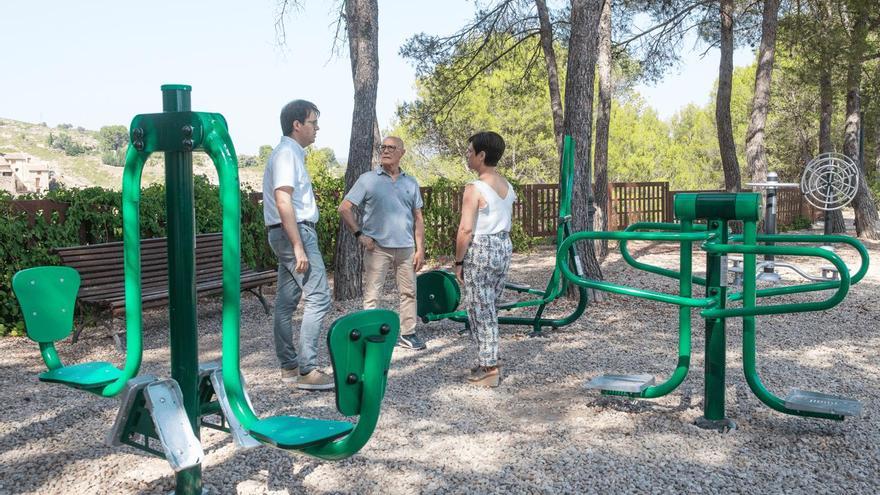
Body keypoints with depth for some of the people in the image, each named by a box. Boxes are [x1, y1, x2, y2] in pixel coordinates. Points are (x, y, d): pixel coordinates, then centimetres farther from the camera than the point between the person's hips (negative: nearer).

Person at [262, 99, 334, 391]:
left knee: (286, 302, 10)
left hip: (287, 234, 10)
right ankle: (307, 370, -12)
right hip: (295, 232, -10)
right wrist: (299, 246, -25)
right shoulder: (287, 153, -13)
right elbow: (283, 202, -22)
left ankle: (289, 367, 15)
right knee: (318, 298, -11)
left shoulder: (290, 153, 18)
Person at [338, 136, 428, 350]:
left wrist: (420, 249, 5)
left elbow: (418, 218, 11)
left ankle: (408, 333, 20)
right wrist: (359, 234, -9)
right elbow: (345, 208, -1)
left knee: (409, 292, 9)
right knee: (372, 294, -1)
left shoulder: (410, 183, 11)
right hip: (377, 246, -3)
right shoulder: (368, 179, 1)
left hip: (406, 247, 4)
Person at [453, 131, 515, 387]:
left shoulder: (474, 189, -16)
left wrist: (458, 262, -11)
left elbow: (466, 230, -19)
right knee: (490, 309, 17)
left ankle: (489, 369, 4)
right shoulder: (507, 186, 8)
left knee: (480, 311, 0)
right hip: (504, 246, 8)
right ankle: (489, 361, 24)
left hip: (480, 249, -8)